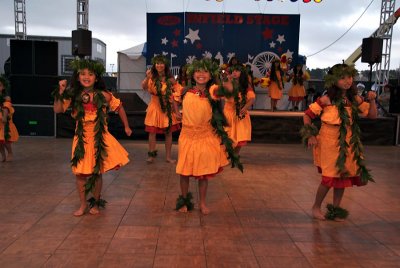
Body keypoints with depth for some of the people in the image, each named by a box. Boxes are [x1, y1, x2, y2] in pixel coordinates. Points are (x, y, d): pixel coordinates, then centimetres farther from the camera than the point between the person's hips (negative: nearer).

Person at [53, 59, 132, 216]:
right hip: (82, 139, 1)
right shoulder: (73, 96, -3)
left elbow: (119, 107, 5)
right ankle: (83, 205, 22)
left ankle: (95, 204, 27)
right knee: (80, 173, 5)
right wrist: (60, 93, -18)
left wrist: (126, 126, 9)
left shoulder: (103, 96, -7)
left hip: (99, 139, -1)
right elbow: (58, 110, -6)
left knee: (97, 173, 8)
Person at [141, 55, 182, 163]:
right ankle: (151, 155, 14)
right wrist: (147, 78, -42)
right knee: (152, 132, 1)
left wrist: (176, 110, -1)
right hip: (155, 107, -1)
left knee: (168, 133, 6)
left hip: (168, 108, 1)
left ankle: (168, 156, 17)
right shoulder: (152, 78, -4)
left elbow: (174, 95, 2)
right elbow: (144, 87, -23)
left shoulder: (170, 79, -1)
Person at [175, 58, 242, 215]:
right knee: (184, 171, 8)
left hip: (206, 137, -2)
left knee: (204, 172, 8)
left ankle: (202, 203, 27)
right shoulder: (186, 92, 1)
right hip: (187, 136, 2)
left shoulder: (212, 91, -8)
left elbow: (228, 89, -29)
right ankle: (184, 201, 30)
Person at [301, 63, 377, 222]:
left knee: (343, 176, 11)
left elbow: (372, 115, 8)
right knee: (330, 177, -3)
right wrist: (310, 135, -12)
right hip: (330, 143, -5)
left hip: (349, 144, 5)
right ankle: (316, 207, 18)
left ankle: (335, 209, 27)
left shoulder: (354, 99, 1)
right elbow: (307, 115, -7)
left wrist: (372, 100, -9)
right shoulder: (327, 99, -13)